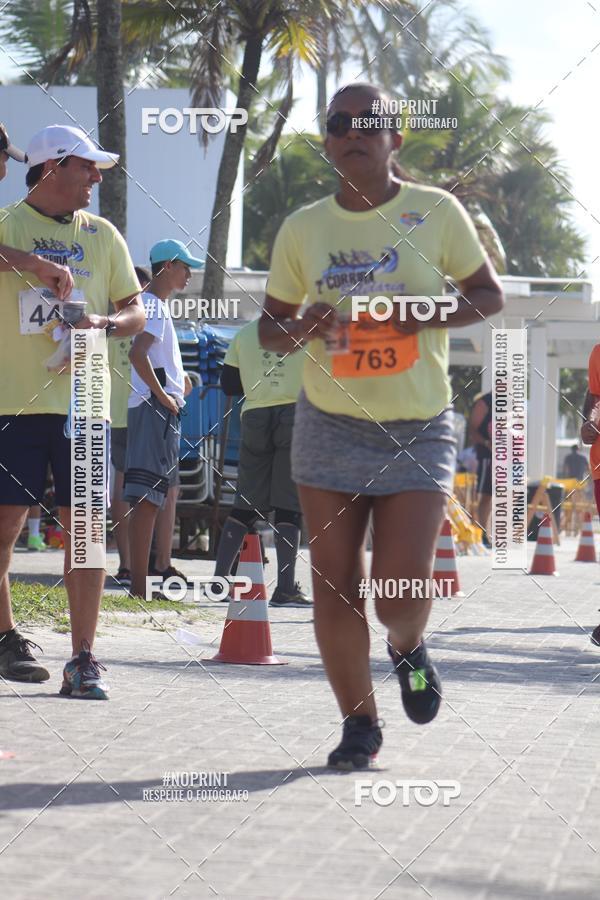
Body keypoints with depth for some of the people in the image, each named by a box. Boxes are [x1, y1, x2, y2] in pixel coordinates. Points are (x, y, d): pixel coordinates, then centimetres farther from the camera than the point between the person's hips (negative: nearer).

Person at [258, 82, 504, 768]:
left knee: (404, 584, -10)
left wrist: (430, 314, -15)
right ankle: (359, 722, 15)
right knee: (333, 582, 0)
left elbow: (489, 293, 5)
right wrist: (300, 331, -12)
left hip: (418, 429, -2)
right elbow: (270, 325, 12)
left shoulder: (436, 212, -2)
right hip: (330, 425, 2)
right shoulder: (302, 229, 3)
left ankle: (408, 648, 26)